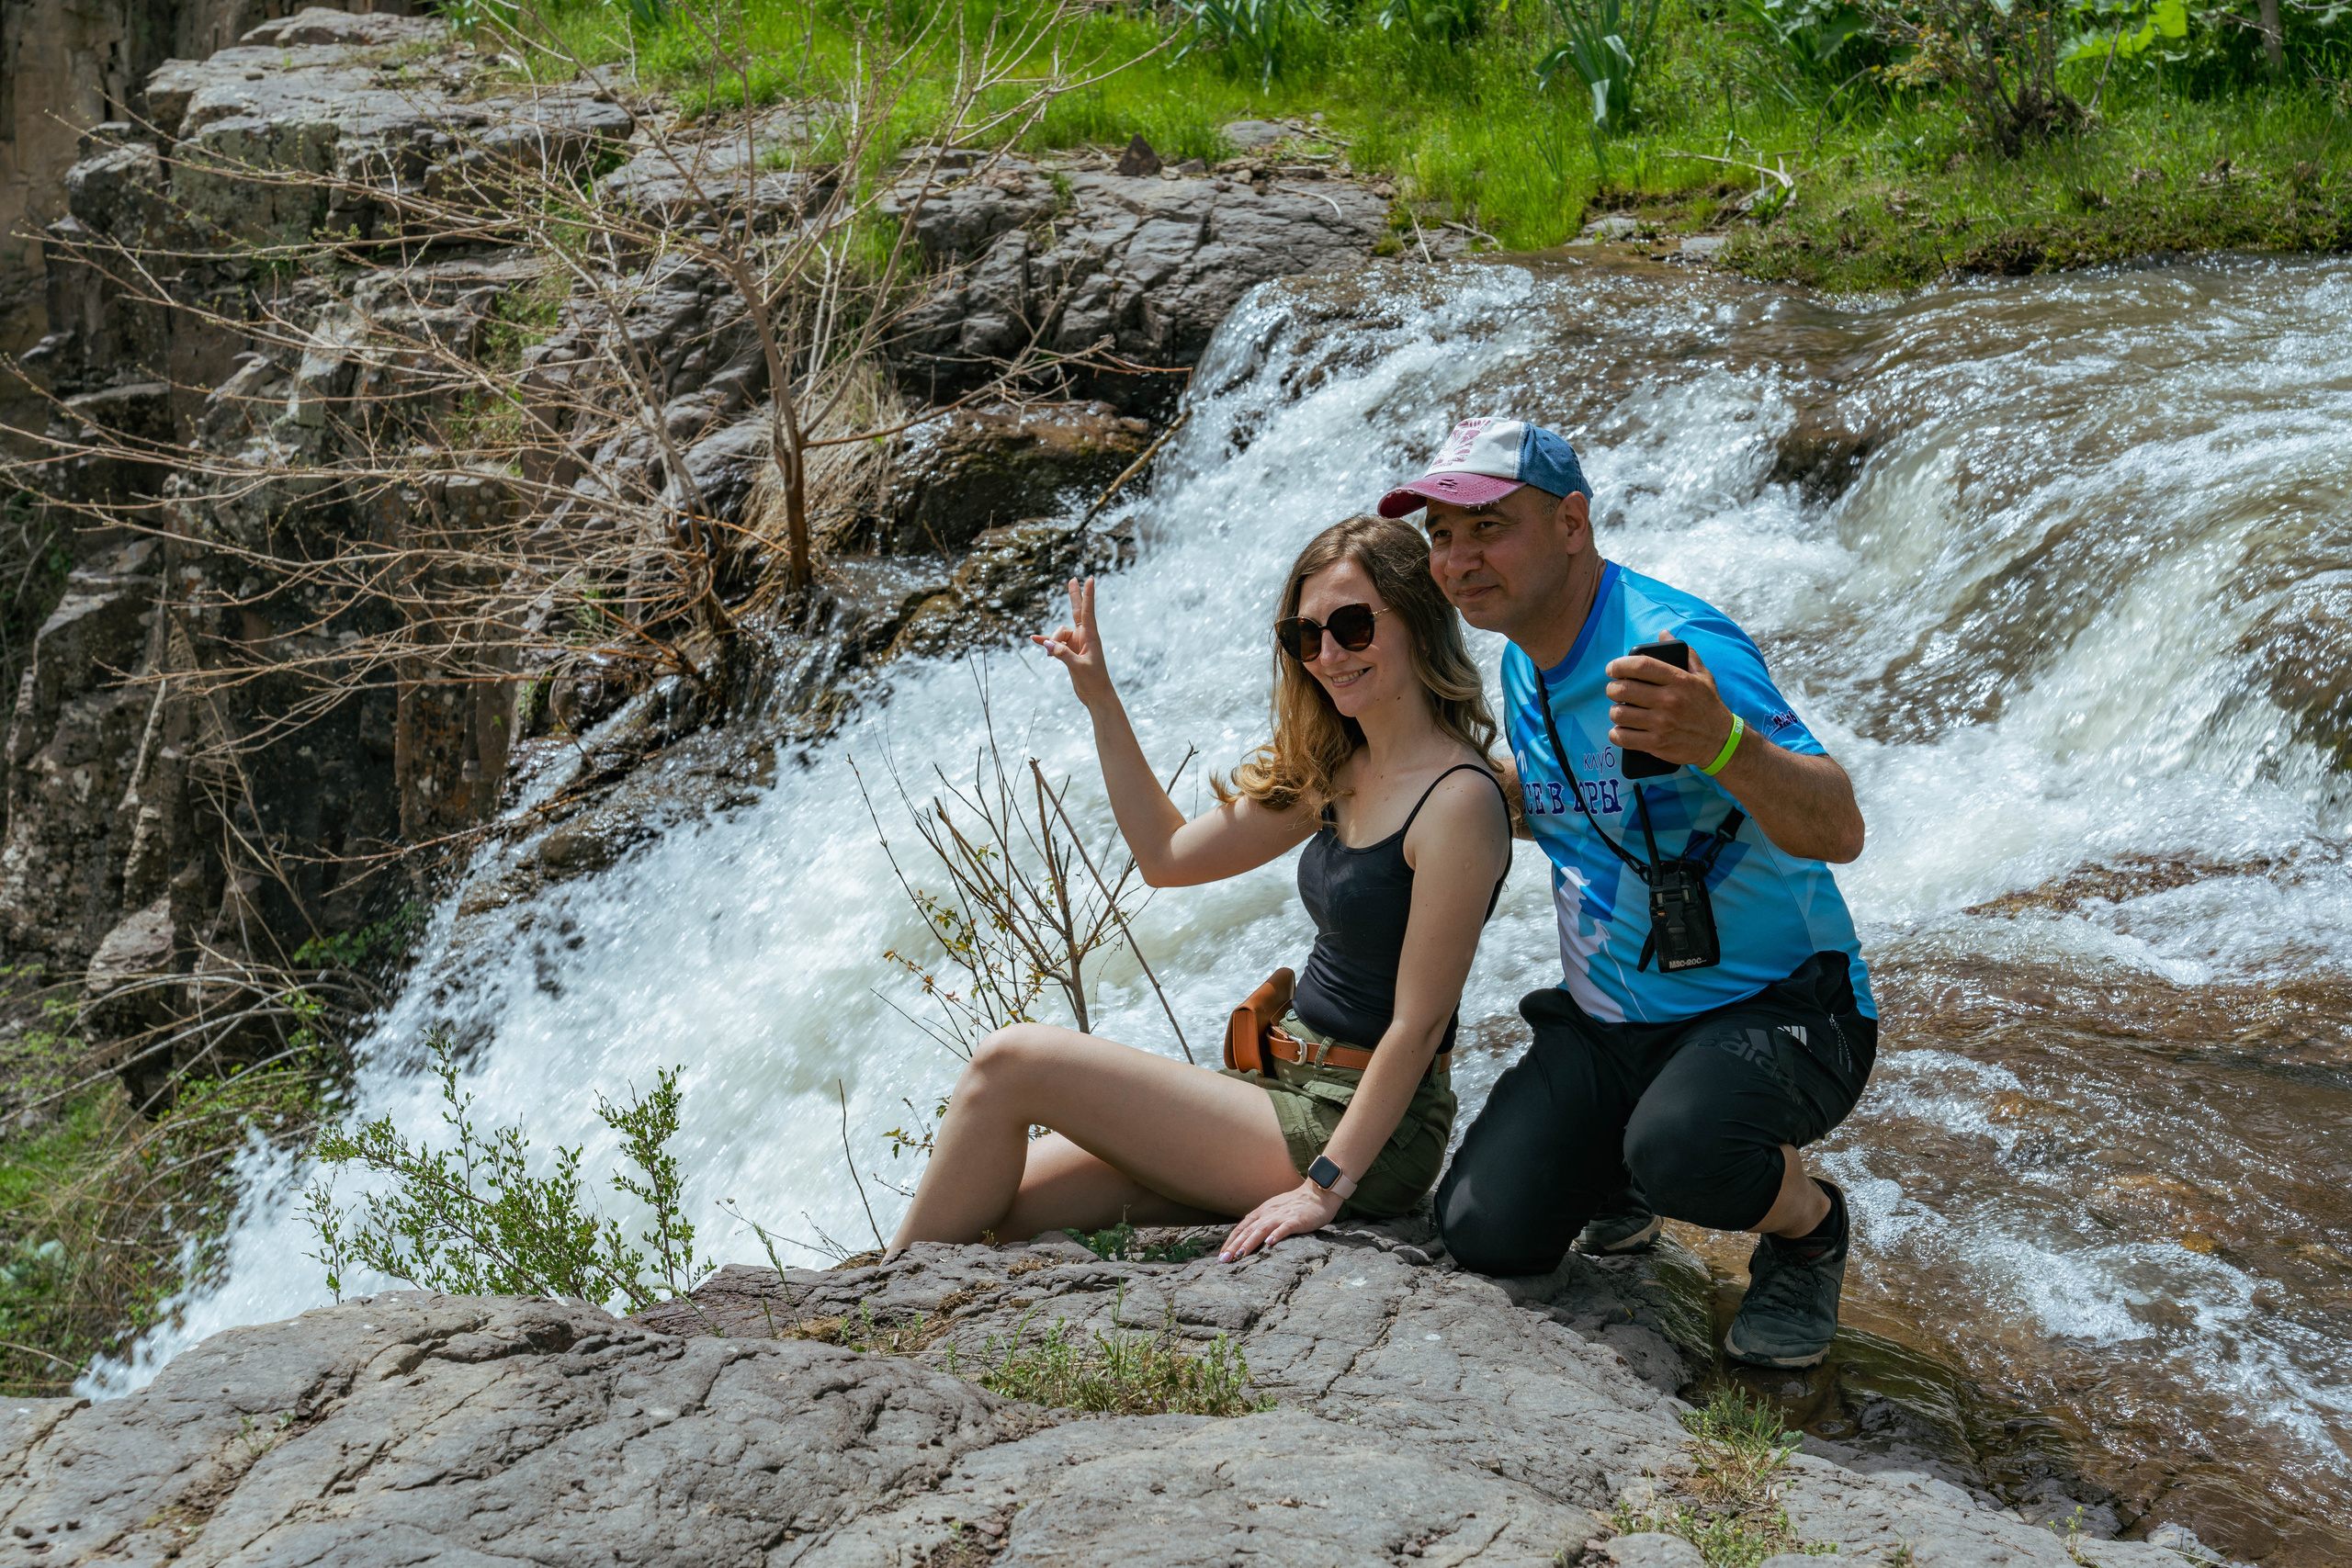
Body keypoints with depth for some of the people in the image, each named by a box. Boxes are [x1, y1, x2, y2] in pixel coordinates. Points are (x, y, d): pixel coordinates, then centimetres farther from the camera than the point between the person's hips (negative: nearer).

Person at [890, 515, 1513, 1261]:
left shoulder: (1457, 798, -18)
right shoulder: (1338, 772, 9)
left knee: (1013, 1062, -12)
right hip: (1297, 1089, 8)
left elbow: (1419, 1022, -19)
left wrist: (1325, 1187, -20)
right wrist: (1102, 703, 12)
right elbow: (1168, 855, 18)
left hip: (1363, 1128, -8)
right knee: (1001, 1206, -1)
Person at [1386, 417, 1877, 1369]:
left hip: (1772, 1006, -7)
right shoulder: (1524, 664, 4)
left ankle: (1808, 1228, -2)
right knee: (1484, 1232, -8)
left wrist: (1723, 746, -54)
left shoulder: (1675, 644, -23)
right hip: (1606, 1021, 7)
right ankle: (1619, 1174, 25)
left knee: (1682, 1151, -38)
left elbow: (1838, 833, -35)